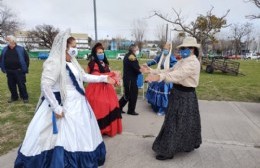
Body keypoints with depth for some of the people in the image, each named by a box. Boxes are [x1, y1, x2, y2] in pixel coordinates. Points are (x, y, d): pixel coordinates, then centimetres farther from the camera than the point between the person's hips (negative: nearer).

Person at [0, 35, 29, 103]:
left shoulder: (21, 49, -3)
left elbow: (27, 58, -1)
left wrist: (25, 68, -3)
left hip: (19, 71, -4)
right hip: (9, 71, 4)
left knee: (21, 84, 0)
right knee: (11, 85, 11)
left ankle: (25, 97, 12)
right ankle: (14, 97, 27)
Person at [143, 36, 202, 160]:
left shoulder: (193, 63, -20)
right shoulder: (182, 62, 11)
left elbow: (177, 75, -36)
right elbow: (169, 71, 6)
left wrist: (158, 77, -48)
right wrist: (152, 72, -3)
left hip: (185, 96, -9)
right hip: (178, 93, 9)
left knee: (175, 123, -1)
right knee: (180, 122, 20)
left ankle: (167, 151, 14)